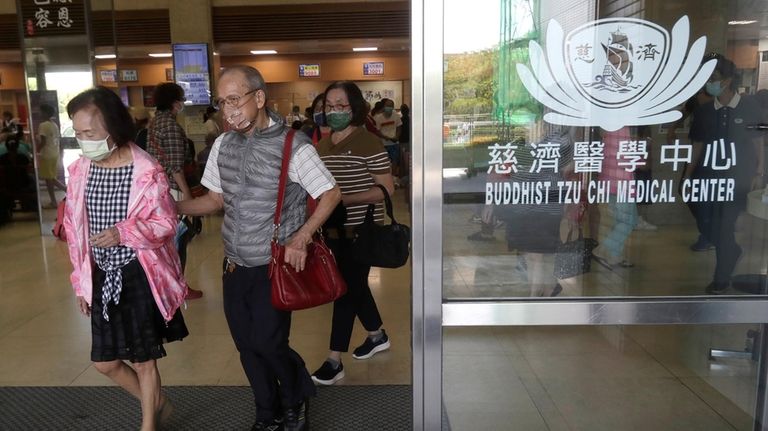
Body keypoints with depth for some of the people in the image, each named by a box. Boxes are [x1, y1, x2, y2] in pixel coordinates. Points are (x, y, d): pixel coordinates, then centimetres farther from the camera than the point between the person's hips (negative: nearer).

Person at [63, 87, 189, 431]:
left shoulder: (146, 170, -16)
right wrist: (81, 281, 9)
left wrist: (124, 232, -29)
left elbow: (166, 223, -11)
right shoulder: (79, 170, 0)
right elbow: (74, 227, 8)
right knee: (105, 363, 13)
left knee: (143, 361, 7)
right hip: (102, 277, 6)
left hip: (139, 275, -5)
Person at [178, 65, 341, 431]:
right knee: (247, 346, 12)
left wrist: (301, 237, -20)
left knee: (268, 343, -5)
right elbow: (215, 199, 13)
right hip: (234, 265, 6)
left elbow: (330, 195, -10)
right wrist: (172, 206, -2)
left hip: (274, 265, -5)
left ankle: (296, 398, 28)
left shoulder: (292, 145, -14)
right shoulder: (222, 145, 4)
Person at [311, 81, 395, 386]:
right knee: (355, 285, 18)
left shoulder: (369, 143, -13)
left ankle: (335, 361, 5)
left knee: (346, 289, -4)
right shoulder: (322, 144, 8)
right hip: (335, 229, 7)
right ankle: (377, 336, 39)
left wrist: (343, 199, -23)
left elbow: (386, 189, -17)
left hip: (361, 231, -7)